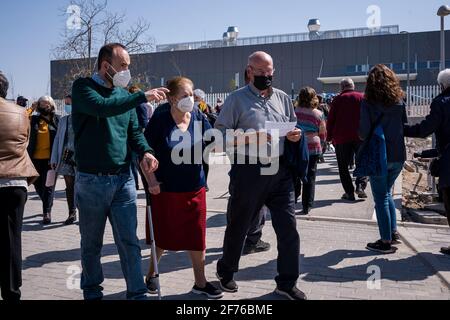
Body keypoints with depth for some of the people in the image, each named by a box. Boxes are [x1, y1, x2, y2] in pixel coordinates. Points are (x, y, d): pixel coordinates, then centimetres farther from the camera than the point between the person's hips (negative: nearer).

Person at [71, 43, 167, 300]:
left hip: (124, 179, 3)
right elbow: (102, 106, -25)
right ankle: (92, 291, 31)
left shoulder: (124, 95, 11)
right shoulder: (83, 87, -4)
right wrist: (143, 96, -22)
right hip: (92, 180, -3)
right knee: (91, 244, 12)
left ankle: (138, 293, 13)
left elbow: (134, 131, 10)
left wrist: (146, 151, -11)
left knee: (129, 242, 4)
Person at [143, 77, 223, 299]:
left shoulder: (200, 119, -1)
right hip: (166, 189, -3)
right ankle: (151, 273, 38)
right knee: (163, 236, 13)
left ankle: (200, 283, 25)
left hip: (194, 188, 3)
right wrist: (151, 180, -12)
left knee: (197, 236, 10)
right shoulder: (159, 121, -10)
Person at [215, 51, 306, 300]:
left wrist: (296, 135, -1)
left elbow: (294, 128, 23)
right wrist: (249, 137, -19)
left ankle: (287, 282, 20)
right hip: (248, 171, -4)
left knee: (288, 226, 3)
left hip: (280, 171, 4)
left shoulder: (282, 97, 14)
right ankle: (225, 271, 35)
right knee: (238, 225, 11)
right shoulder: (236, 99, -1)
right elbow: (220, 133, -7)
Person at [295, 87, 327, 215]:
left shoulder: (294, 112, -2)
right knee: (310, 178, 6)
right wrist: (320, 143, 21)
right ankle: (306, 207, 8)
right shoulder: (319, 114, -3)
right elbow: (323, 134, 4)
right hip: (313, 148, -1)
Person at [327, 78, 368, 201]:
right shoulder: (362, 97, 4)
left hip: (341, 137, -1)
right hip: (360, 137, 1)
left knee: (343, 166, 6)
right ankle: (360, 185, -5)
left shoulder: (337, 99, 2)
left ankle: (349, 192, 4)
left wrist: (329, 137, 7)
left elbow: (330, 120, 0)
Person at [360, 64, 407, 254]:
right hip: (398, 156, 5)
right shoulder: (399, 101, 2)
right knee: (387, 193, 23)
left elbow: (364, 132, -14)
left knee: (381, 198, 5)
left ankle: (386, 242, 9)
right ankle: (393, 232, 24)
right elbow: (405, 127, 8)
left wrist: (363, 137, 8)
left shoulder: (368, 103, -11)